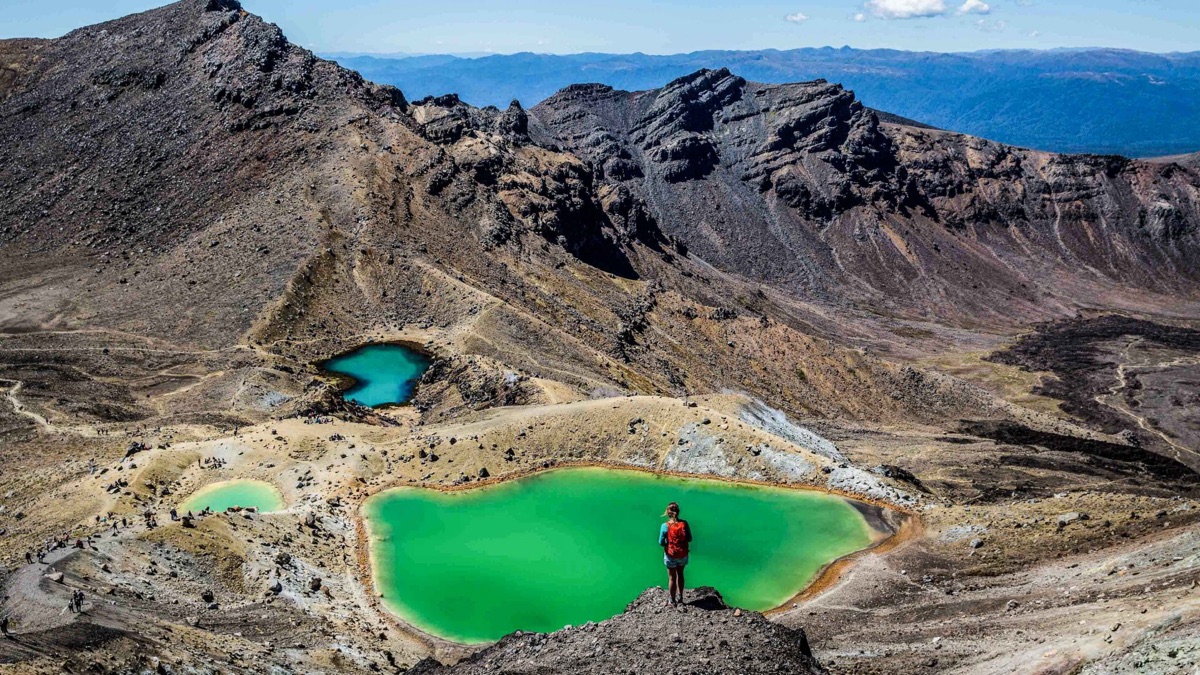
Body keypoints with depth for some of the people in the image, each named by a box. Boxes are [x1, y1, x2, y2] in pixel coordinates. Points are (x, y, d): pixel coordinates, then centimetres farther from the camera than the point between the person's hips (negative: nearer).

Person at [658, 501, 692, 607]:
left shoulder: (665, 526, -19)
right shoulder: (684, 523, -14)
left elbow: (661, 543, -13)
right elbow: (689, 539, -6)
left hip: (670, 555, -2)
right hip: (683, 554, 2)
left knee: (672, 577, 14)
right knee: (680, 574, 25)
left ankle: (673, 601, 24)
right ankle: (680, 597, 36)